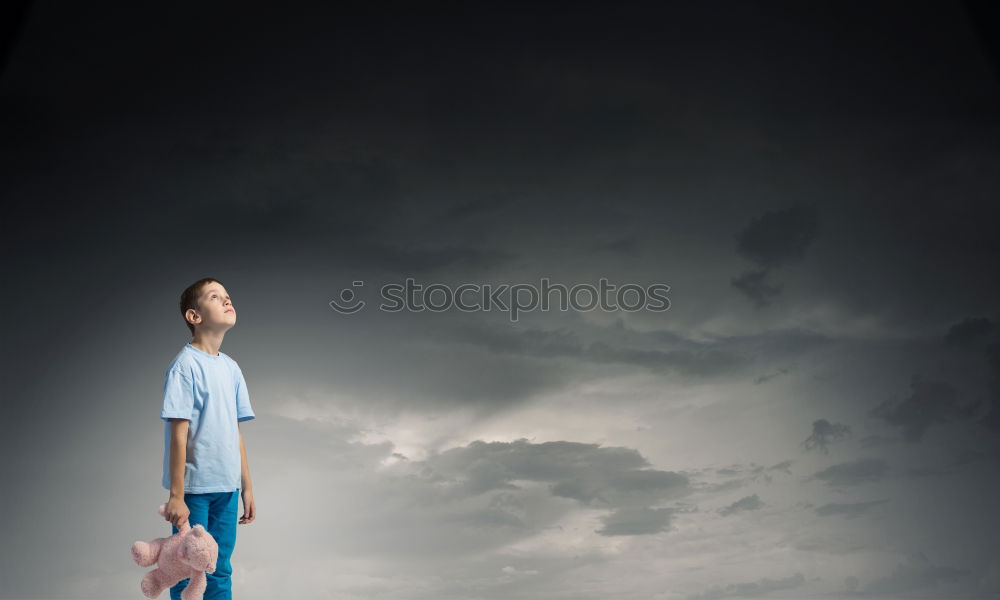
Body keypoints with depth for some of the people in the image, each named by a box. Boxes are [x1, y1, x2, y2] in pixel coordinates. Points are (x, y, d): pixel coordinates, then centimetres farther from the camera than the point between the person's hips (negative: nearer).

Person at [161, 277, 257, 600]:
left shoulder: (231, 368, 9)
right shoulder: (185, 365, -11)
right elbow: (178, 434, -14)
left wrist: (246, 487, 12)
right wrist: (176, 496, -14)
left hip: (226, 487, 6)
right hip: (195, 487, -6)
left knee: (220, 572, 14)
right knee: (189, 573, 5)